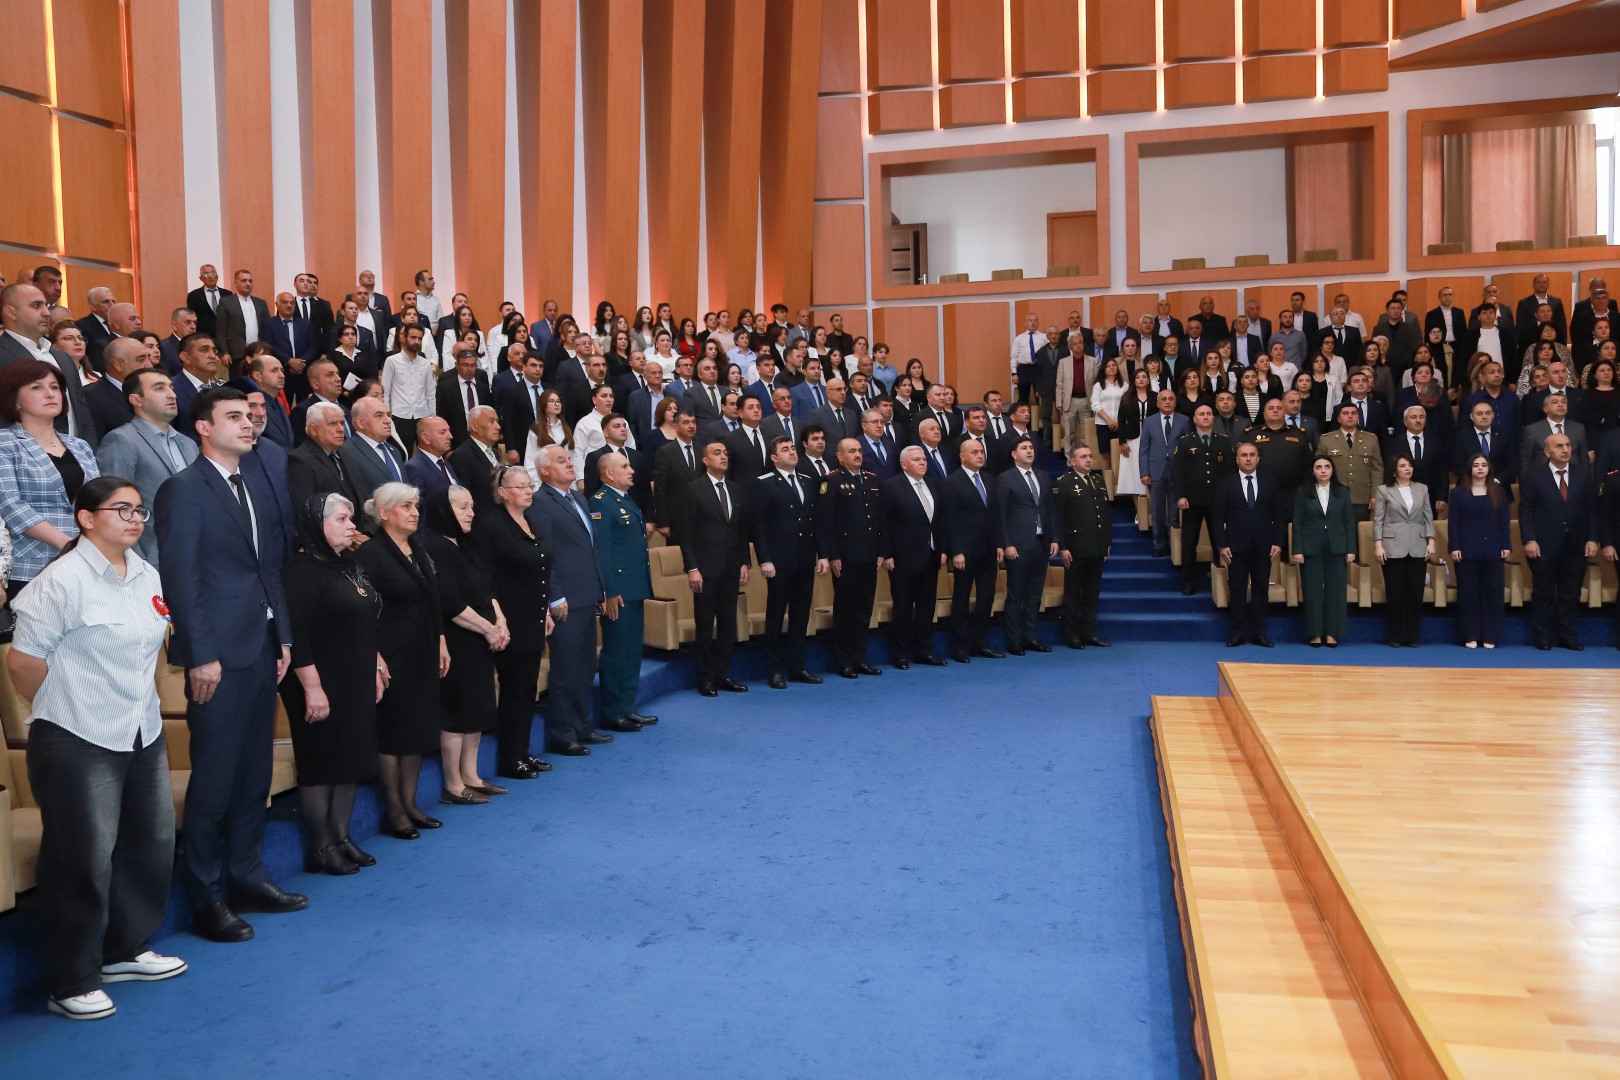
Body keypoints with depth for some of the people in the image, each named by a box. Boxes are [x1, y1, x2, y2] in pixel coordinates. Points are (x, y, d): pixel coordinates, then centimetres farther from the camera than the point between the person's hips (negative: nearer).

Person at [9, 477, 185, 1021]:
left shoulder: (146, 576, 8)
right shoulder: (63, 580, -14)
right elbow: (23, 661, -13)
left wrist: (133, 704, 16)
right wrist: (65, 710, -1)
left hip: (144, 736, 8)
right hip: (78, 744, -7)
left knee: (151, 843, 15)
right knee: (84, 860, 0)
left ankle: (125, 950, 34)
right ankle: (71, 983, 15)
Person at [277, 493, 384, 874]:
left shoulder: (349, 566, 11)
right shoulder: (302, 570, -15)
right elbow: (297, 634, -20)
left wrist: (376, 665, 18)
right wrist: (311, 688, -22)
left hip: (357, 684, 9)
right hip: (323, 687, -9)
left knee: (351, 761, 13)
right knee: (321, 765, 1)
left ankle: (341, 838, 23)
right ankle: (320, 848, 12)